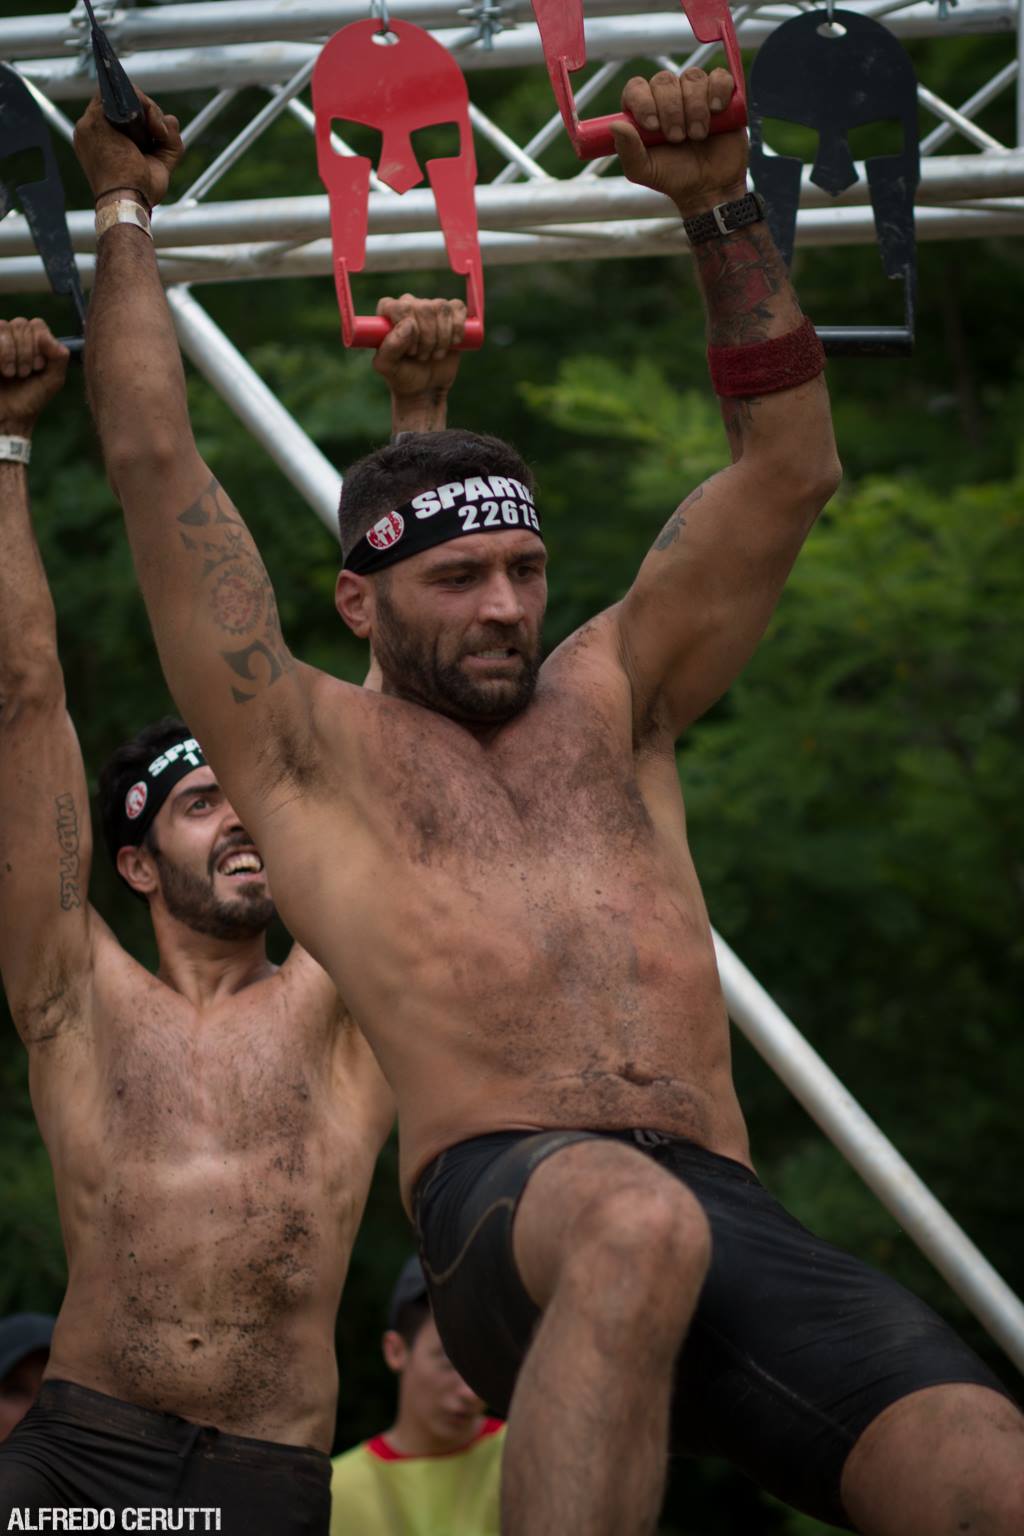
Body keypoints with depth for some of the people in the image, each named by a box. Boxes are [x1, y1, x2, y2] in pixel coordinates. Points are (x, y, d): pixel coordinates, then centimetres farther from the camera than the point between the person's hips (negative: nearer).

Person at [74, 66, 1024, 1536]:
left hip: (737, 1220, 4)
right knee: (635, 1227, -44)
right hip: (507, 1200, -4)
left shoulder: (606, 703, 30)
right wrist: (125, 214, 28)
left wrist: (718, 205, 22)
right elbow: (156, 465, 18)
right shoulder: (312, 748, 20)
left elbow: (788, 471, 28)